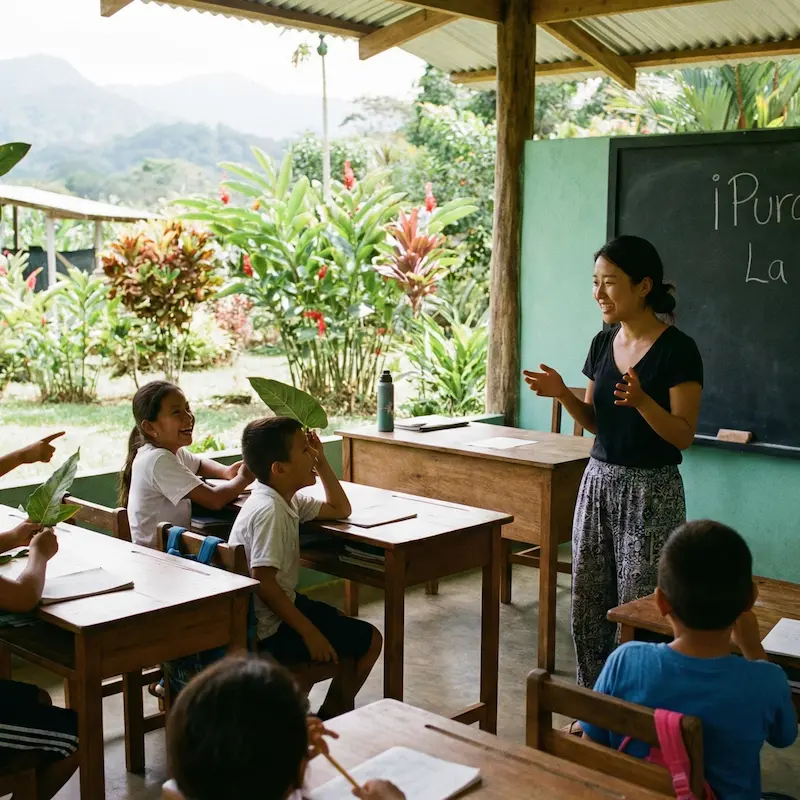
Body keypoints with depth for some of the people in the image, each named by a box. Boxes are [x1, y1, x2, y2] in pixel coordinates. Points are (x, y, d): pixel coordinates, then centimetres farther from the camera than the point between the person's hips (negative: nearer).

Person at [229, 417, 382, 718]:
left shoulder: (288, 499, 5)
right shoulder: (270, 511, -25)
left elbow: (340, 510, 17)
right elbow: (263, 582, -29)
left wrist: (321, 461, 7)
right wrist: (308, 632, -25)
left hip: (278, 607, 10)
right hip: (268, 630, -10)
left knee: (343, 622, 30)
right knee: (370, 640, -2)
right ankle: (330, 716, 15)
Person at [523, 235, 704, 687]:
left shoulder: (678, 350, -13)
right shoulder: (603, 343, 7)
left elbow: (684, 436, -14)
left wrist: (642, 400, -30)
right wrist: (562, 394, -4)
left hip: (651, 491, -6)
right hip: (599, 481, 7)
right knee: (587, 605, 11)